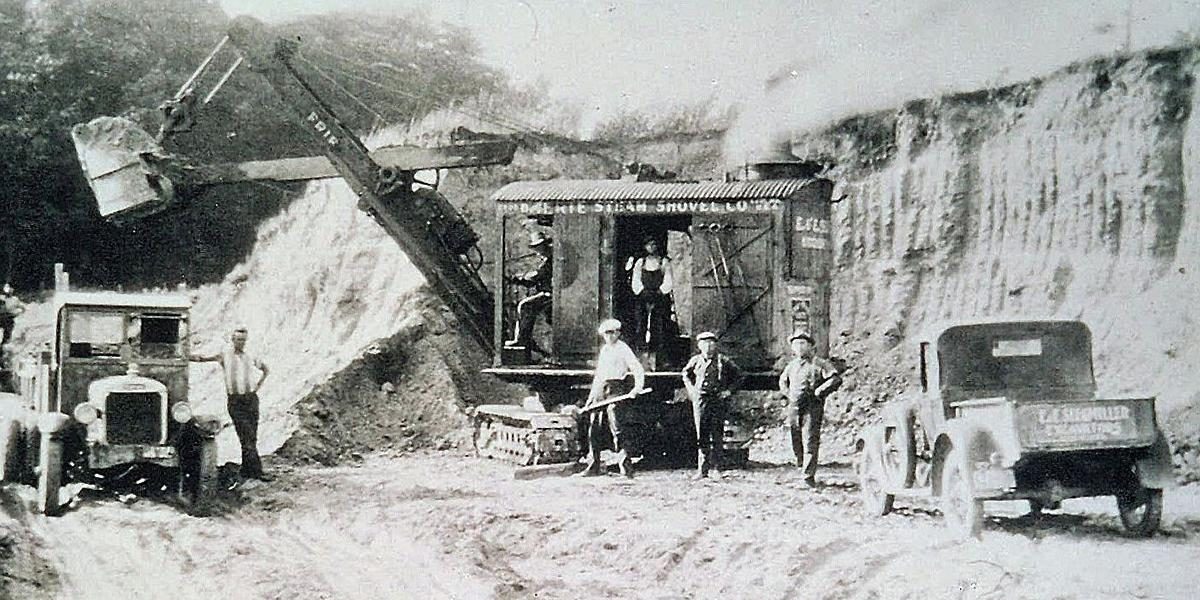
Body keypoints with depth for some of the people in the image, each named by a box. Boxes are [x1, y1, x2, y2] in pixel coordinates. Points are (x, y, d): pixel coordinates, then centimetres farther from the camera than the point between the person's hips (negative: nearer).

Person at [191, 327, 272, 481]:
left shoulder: (250, 358, 10)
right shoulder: (225, 356, 2)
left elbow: (265, 369, 27)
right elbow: (201, 358, 0)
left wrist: (259, 383, 14)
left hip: (251, 399, 4)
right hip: (235, 401, -4)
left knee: (251, 438, 6)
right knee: (247, 437, -10)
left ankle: (246, 471, 16)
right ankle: (257, 471, -12)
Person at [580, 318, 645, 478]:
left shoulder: (623, 349, -2)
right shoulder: (604, 349, 20)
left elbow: (637, 368, -9)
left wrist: (638, 387, -24)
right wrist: (592, 394, 23)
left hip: (616, 388, -7)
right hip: (601, 389, 7)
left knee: (615, 427, -14)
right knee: (594, 427, 6)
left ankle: (626, 466, -12)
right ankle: (593, 466, 13)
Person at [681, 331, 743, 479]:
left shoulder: (723, 361, 1)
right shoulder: (695, 361, 6)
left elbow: (738, 376, 9)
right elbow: (686, 374, 24)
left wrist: (728, 390, -1)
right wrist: (691, 389, 10)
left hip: (718, 400, -1)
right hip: (700, 400, 1)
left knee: (717, 435, 0)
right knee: (702, 436, 2)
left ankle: (715, 468, 6)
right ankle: (702, 468, 6)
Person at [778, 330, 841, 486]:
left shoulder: (820, 364, -4)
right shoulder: (792, 365, 15)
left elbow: (836, 379, -14)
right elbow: (782, 381, 33)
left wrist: (818, 392, -15)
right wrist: (788, 394, 17)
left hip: (812, 408, -6)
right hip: (794, 408, 6)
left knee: (811, 441, -10)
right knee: (796, 441, 10)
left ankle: (809, 475, -10)